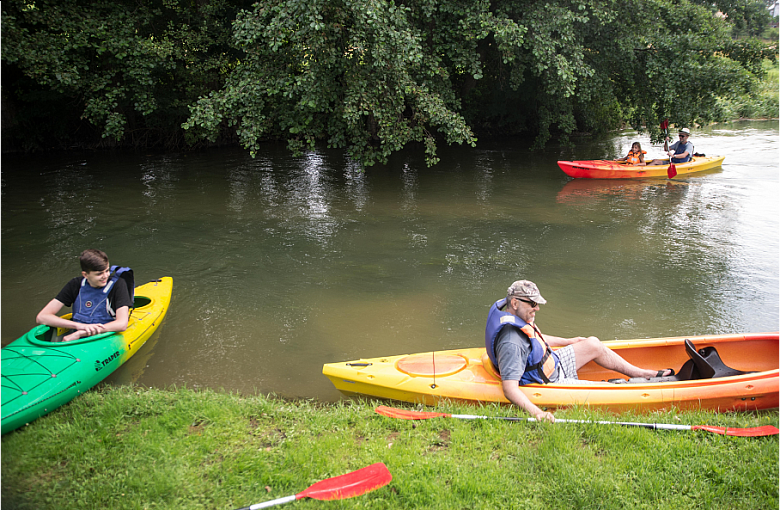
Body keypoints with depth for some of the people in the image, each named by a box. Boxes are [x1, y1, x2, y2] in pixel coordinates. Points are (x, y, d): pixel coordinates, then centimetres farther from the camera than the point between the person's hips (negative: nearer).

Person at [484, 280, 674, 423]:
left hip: (551, 364, 10)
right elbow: (509, 388, -40)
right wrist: (536, 412, -52)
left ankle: (644, 374, 27)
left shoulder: (517, 317, -3)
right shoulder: (511, 343, -36)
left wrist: (568, 341, 29)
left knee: (593, 344, 14)